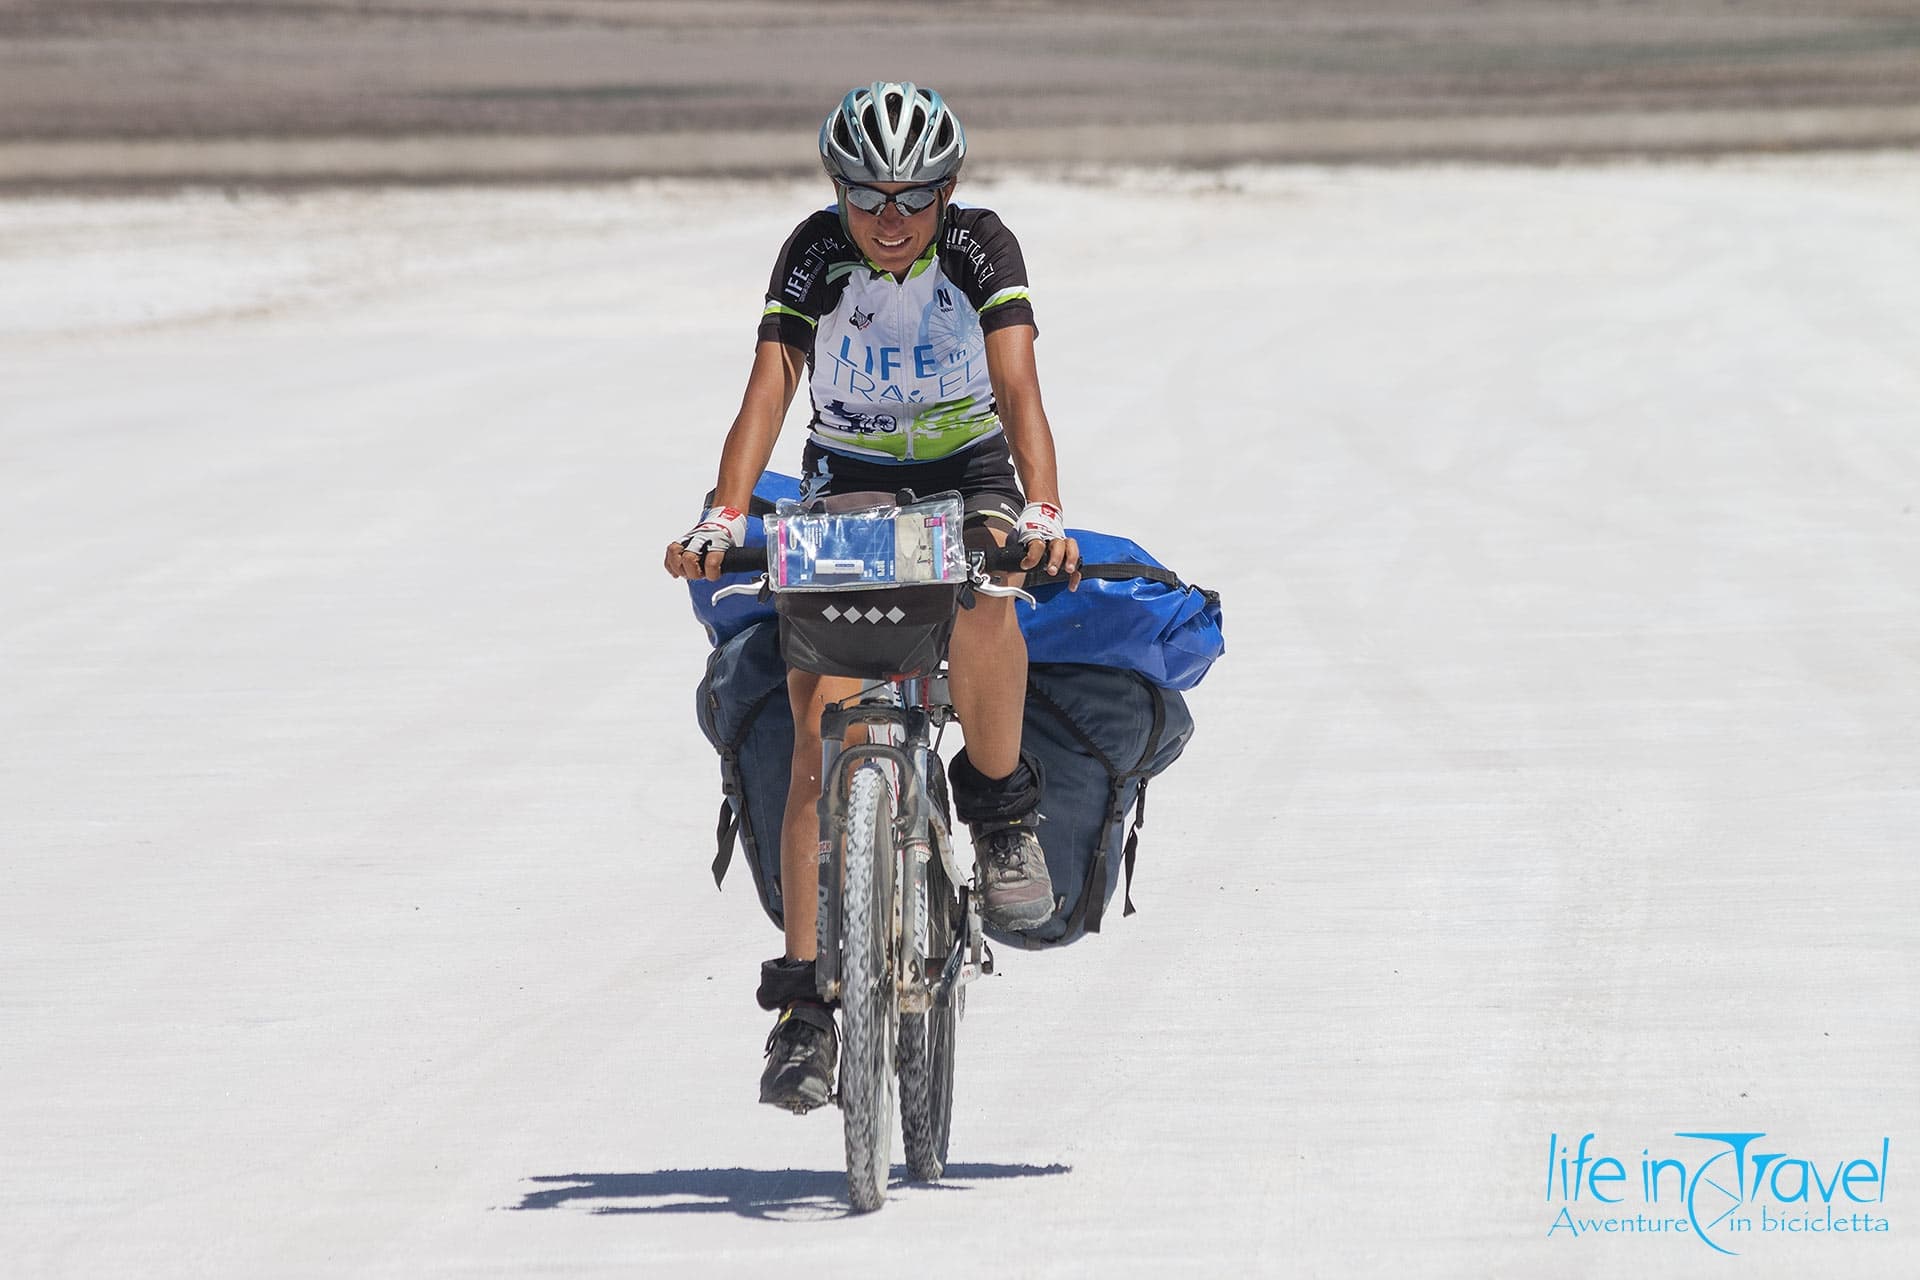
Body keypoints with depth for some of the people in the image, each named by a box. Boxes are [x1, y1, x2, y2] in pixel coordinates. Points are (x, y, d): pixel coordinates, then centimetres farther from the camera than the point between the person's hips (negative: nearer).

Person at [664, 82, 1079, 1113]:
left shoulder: (980, 247, -18)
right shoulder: (815, 254, -17)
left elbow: (1018, 389, -30)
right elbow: (768, 391, -27)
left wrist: (1040, 513, -47)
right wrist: (723, 518, -43)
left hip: (966, 471, -1)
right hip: (847, 481, 1)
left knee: (983, 600, -37)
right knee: (822, 733, -14)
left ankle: (1001, 806, -9)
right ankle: (806, 1001, -13)